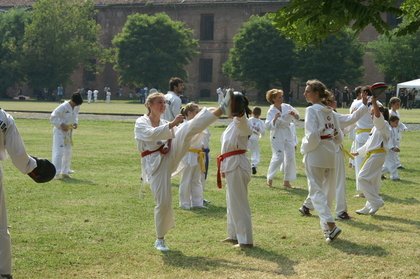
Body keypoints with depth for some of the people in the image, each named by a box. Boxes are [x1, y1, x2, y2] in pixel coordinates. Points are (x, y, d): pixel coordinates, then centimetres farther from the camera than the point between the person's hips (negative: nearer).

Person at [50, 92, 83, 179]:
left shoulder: (77, 107, 1)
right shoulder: (63, 107, -20)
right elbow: (53, 117, -18)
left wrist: (75, 123, -1)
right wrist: (61, 125, -24)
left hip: (69, 131, 8)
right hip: (60, 131, -8)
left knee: (68, 152, 13)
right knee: (59, 151, -13)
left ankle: (64, 172, 23)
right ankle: (57, 173, -14)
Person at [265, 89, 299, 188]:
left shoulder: (286, 107, 0)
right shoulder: (271, 111, -12)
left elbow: (297, 117, 8)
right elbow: (268, 126, -19)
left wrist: (294, 114, -14)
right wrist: (275, 119, -33)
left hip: (288, 135, 5)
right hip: (277, 136, -5)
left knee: (290, 158, 4)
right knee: (278, 157, -14)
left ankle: (286, 181, 17)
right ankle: (269, 178, 6)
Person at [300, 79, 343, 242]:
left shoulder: (312, 110, -11)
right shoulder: (330, 111, 11)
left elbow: (312, 136, -20)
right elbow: (339, 137, 13)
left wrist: (304, 148, -4)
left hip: (315, 156, -7)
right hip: (330, 156, 7)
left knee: (316, 191, -4)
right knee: (328, 190, 16)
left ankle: (330, 225, -19)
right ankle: (325, 225, 25)